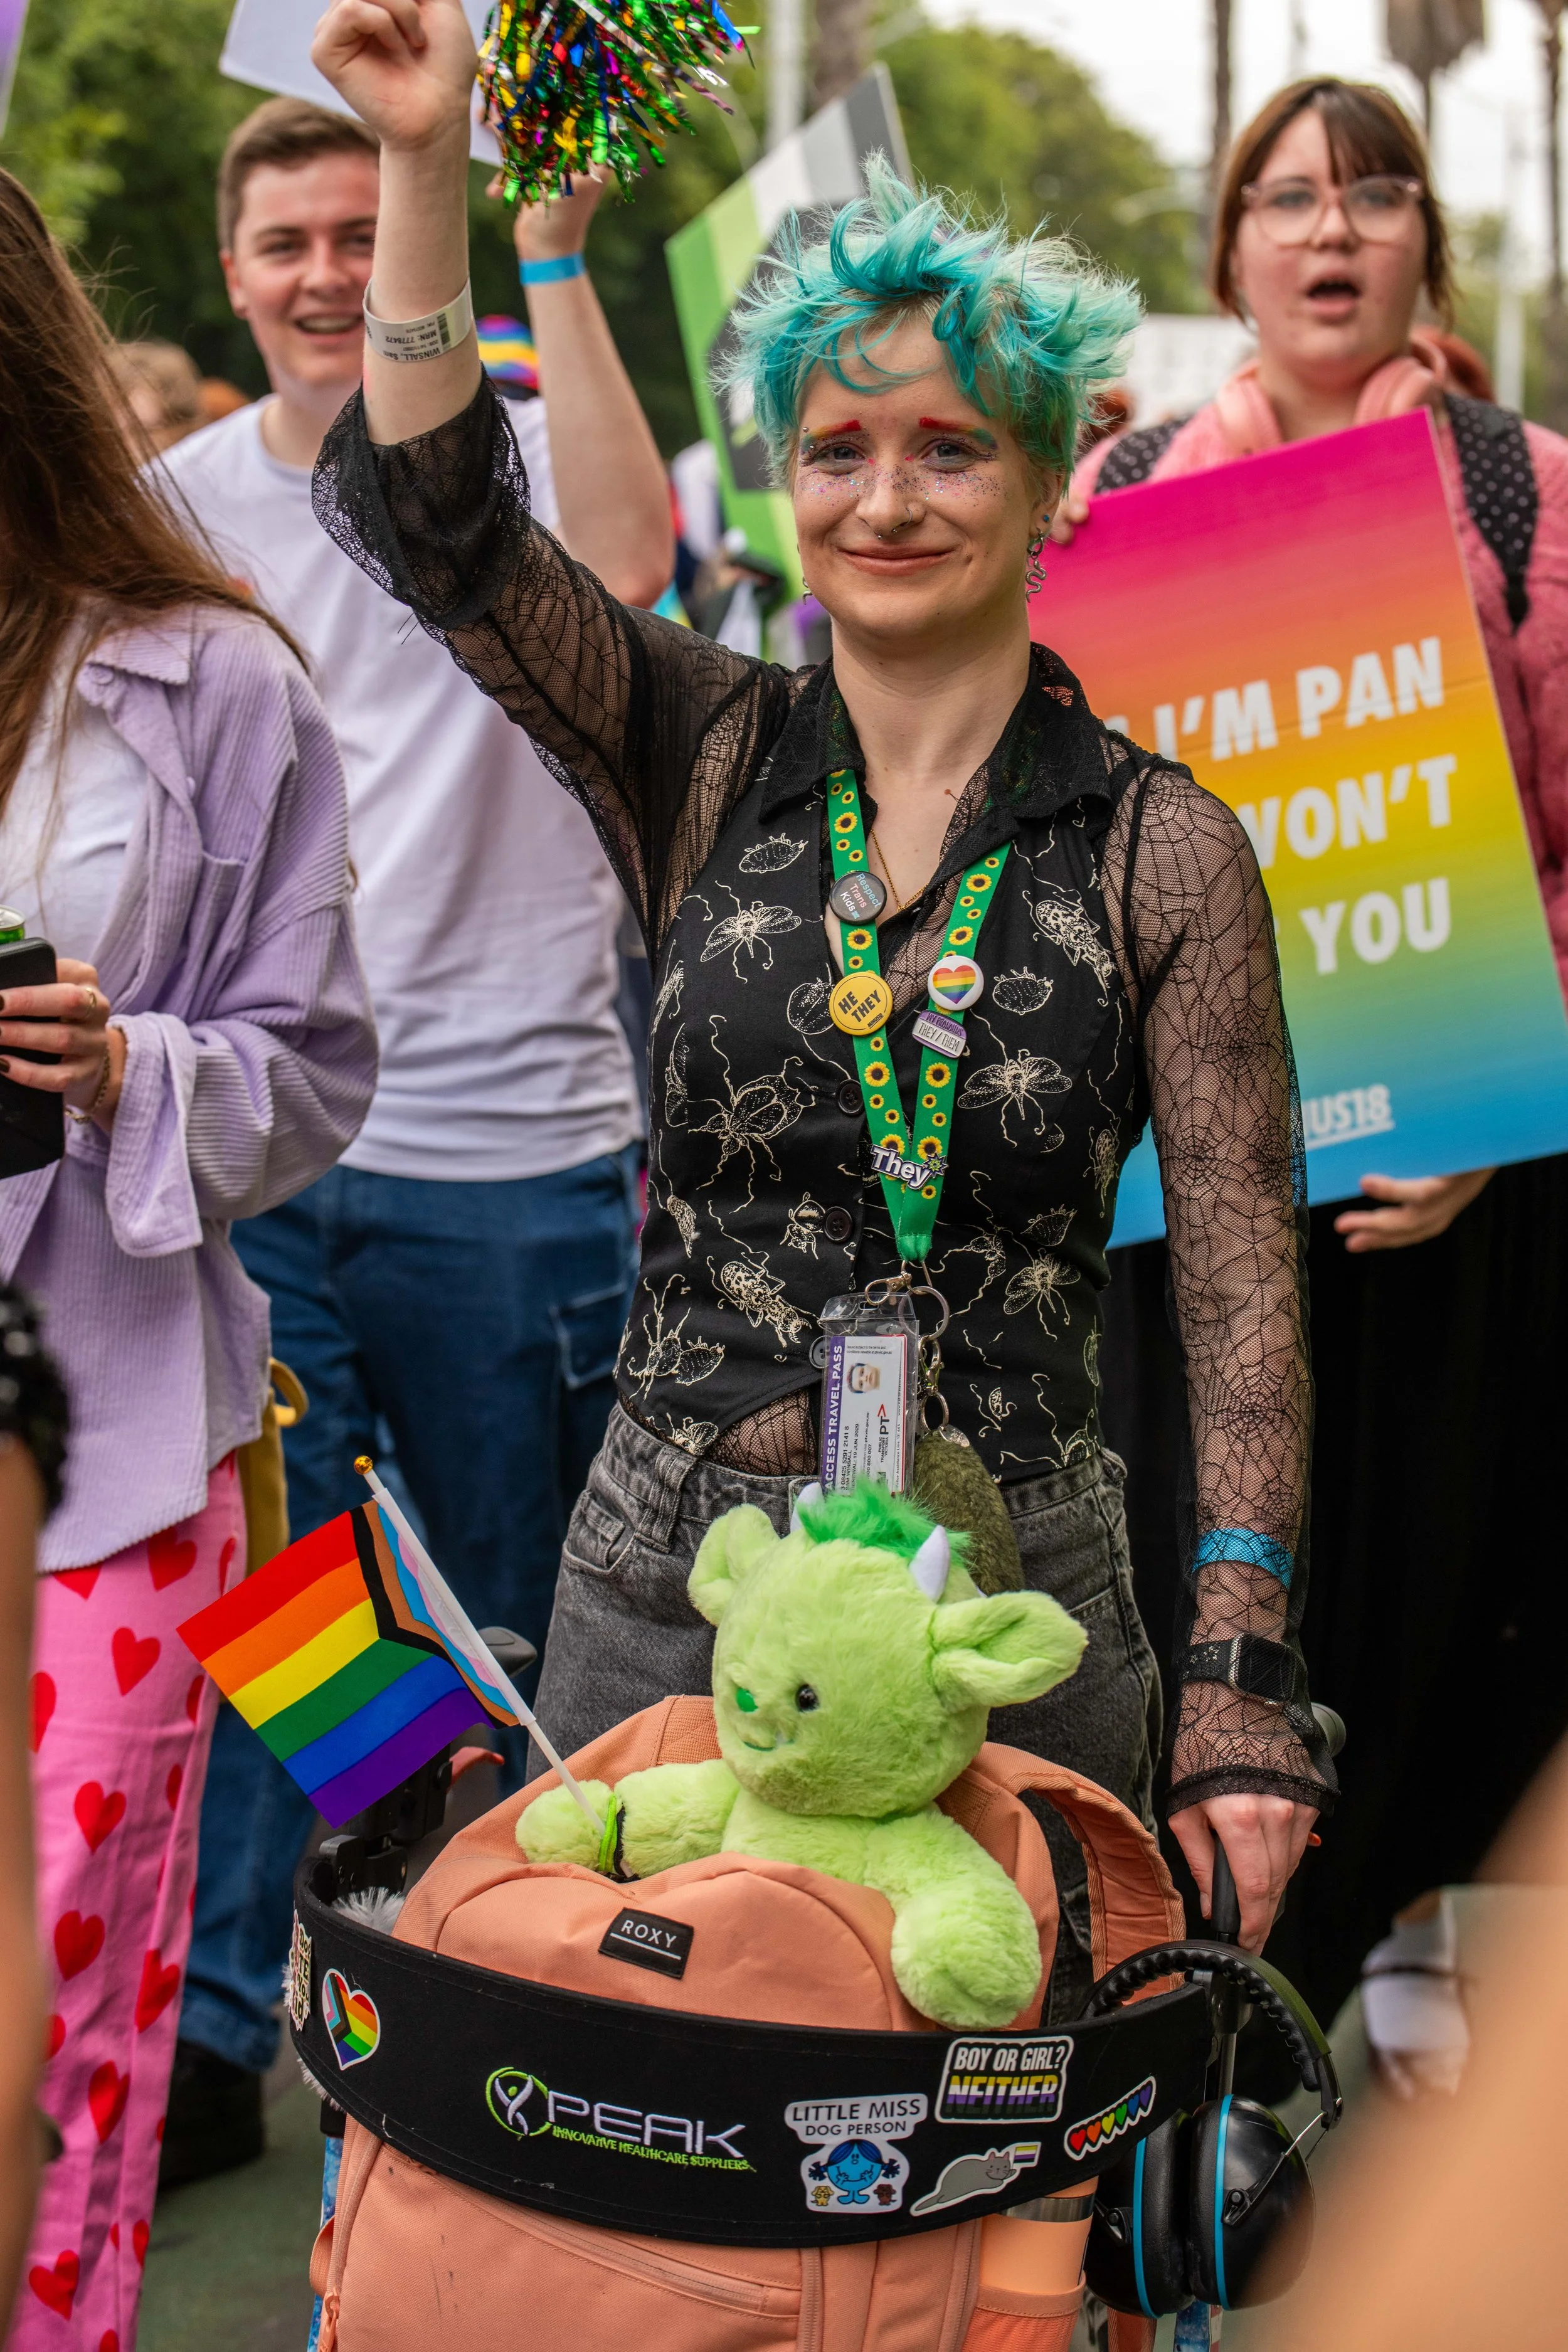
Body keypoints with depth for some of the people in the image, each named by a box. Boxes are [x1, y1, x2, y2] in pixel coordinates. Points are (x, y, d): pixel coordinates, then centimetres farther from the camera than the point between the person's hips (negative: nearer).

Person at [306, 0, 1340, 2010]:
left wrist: (1242, 1681, -11)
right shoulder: (700, 759, 3)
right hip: (664, 1583, 2)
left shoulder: (1161, 849, -2)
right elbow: (437, 519, -10)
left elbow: (1242, 1279, -4)